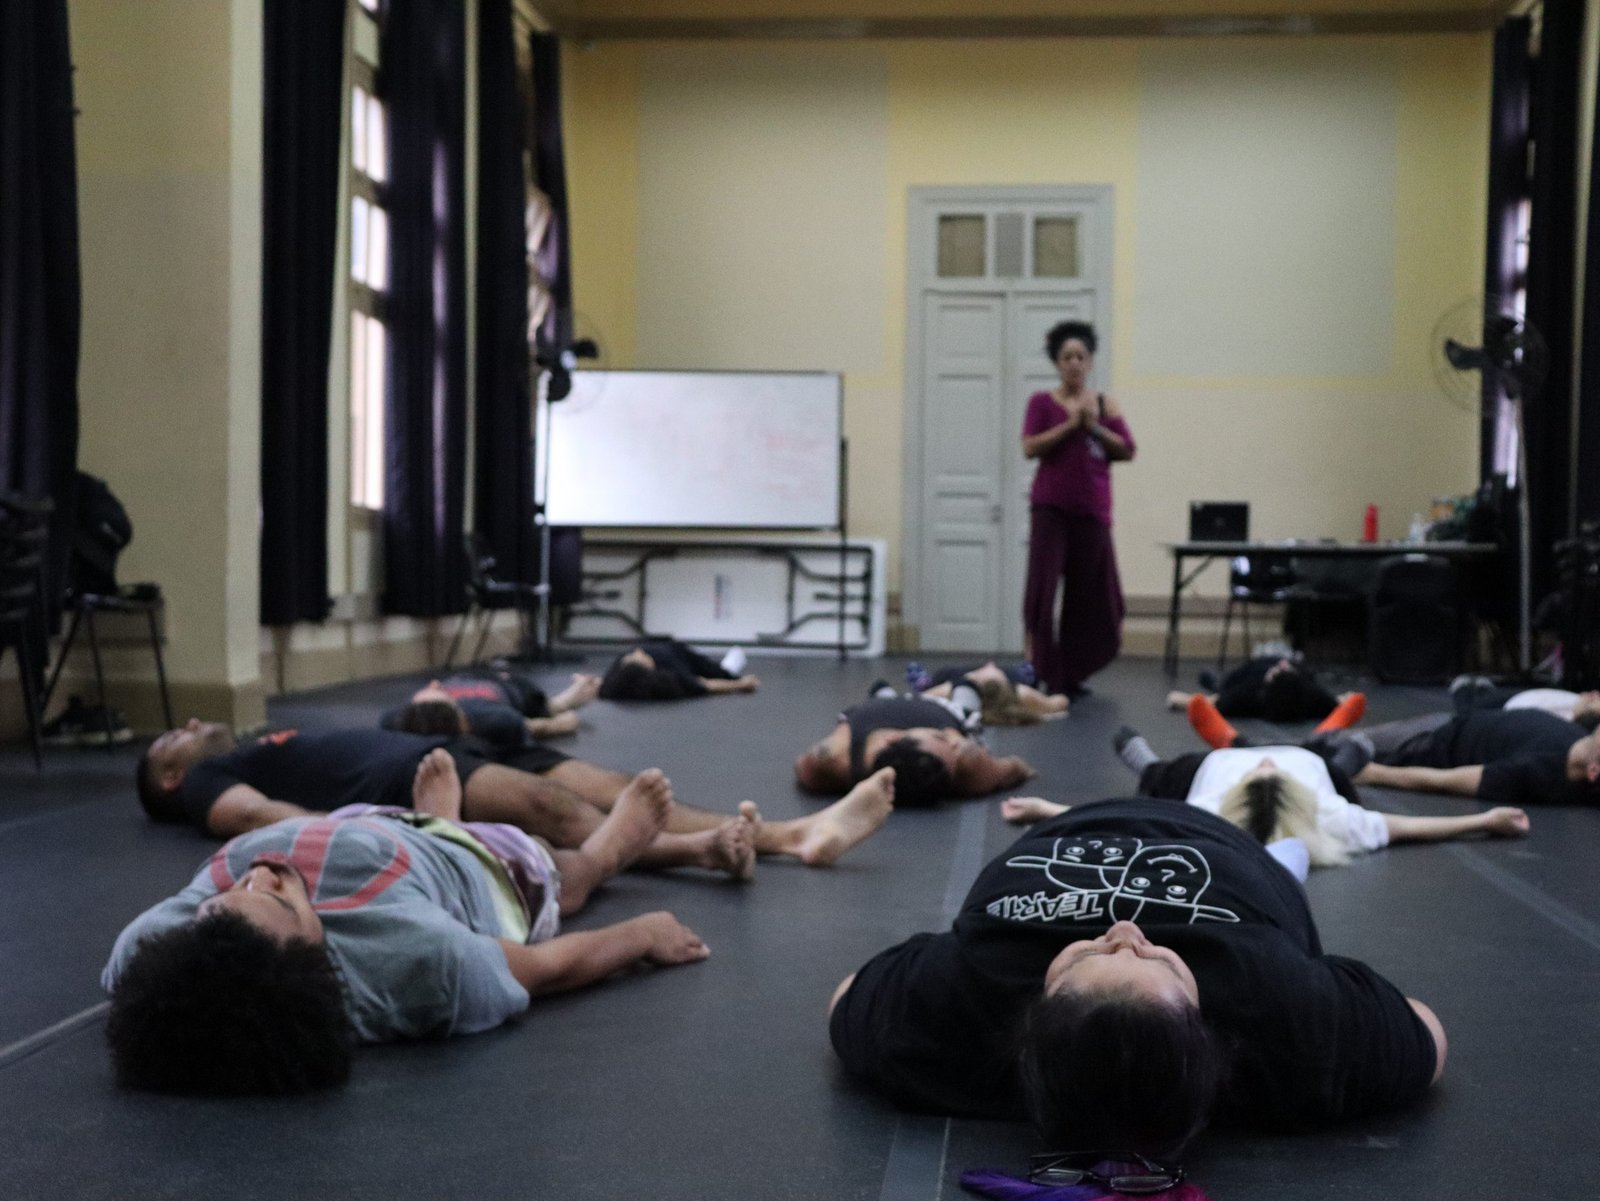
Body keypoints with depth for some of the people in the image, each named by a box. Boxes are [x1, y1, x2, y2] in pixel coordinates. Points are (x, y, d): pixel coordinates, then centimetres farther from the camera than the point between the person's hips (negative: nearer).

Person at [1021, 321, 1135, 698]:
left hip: (1092, 509, 3)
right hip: (1051, 507, -3)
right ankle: (1037, 671, -2)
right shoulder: (1042, 402, 1)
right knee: (1043, 586, -8)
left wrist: (1094, 427, -10)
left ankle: (1071, 673, 20)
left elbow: (1128, 451, 1)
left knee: (1091, 593, 7)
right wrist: (1070, 424, -15)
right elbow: (1030, 448, -11)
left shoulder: (1105, 405, 8)